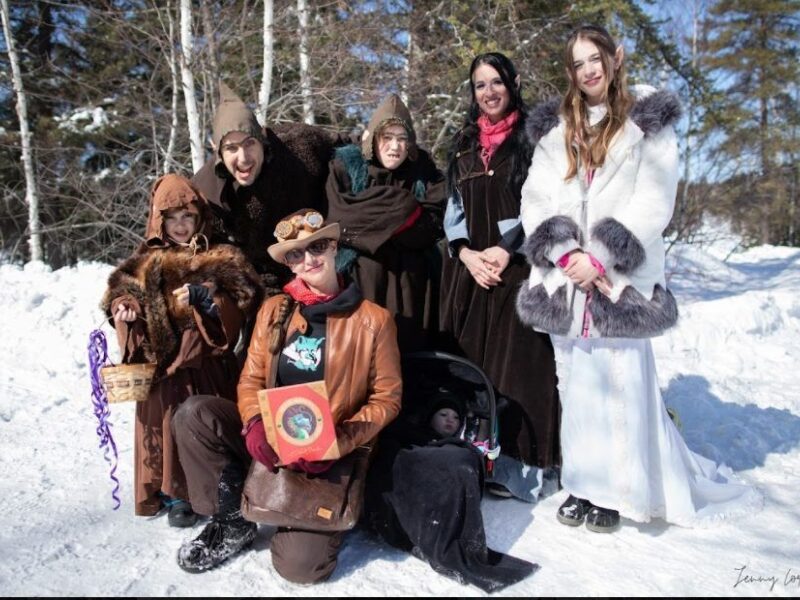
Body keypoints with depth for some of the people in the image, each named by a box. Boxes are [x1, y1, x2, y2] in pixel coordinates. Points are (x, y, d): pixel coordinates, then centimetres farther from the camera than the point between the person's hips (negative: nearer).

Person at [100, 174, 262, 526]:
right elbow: (121, 290, 8)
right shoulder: (147, 263, 11)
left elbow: (242, 297, -6)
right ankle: (176, 494, 18)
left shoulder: (220, 259, 4)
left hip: (207, 363, -1)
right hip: (162, 360, 2)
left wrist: (206, 297, -22)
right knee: (169, 427, 4)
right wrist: (126, 308, -14)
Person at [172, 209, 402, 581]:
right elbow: (250, 380, 5)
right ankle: (233, 520, -1)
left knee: (299, 565, -19)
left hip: (331, 453, -3)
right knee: (193, 415, -22)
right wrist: (255, 425, -18)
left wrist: (336, 443, -19)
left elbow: (387, 398, -4)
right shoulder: (273, 309, 5)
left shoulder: (373, 319, -5)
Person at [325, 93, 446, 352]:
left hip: (411, 284, 2)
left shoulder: (423, 169, 7)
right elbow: (339, 219, -13)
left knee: (409, 350, 3)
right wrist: (401, 206, -12)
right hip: (359, 280, -1)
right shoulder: (345, 166, 3)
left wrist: (367, 223, -12)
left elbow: (433, 224, -6)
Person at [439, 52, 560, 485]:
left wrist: (507, 251, -15)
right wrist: (466, 253, -4)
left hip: (519, 267, -4)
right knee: (469, 359, 3)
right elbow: (454, 205, 13)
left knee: (516, 361, -6)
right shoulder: (464, 143, 18)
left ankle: (522, 457, 2)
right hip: (468, 268, 4)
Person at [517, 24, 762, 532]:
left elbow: (653, 202, -4)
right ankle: (584, 484, 17)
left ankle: (616, 489, 7)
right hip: (565, 280, 3)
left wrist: (600, 258, -13)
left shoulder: (648, 124, 7)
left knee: (622, 380, -6)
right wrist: (566, 255, -10)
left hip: (620, 280, -3)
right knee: (575, 382, 6)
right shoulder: (554, 130, 16)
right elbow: (536, 201, 6)